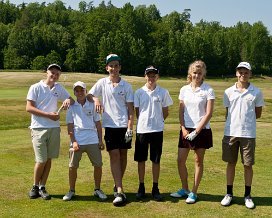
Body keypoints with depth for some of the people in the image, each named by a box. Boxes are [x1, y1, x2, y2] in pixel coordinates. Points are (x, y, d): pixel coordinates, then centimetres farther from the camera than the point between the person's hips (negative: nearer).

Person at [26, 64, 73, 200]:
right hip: (39, 128, -4)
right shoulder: (35, 88, -2)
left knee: (49, 159, 6)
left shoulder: (59, 88, 11)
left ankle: (42, 187, 16)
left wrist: (68, 101, -7)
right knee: (41, 160, -6)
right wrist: (48, 115, -14)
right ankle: (35, 186, 14)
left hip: (54, 128, 4)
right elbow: (29, 108, -8)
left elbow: (71, 99, 19)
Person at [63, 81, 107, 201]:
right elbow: (70, 126, 3)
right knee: (72, 166, 1)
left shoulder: (92, 105, 9)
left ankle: (97, 189, 17)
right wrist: (73, 141, -7)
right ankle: (71, 190, 16)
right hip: (77, 141, -1)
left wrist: (100, 140, 5)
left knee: (98, 165, 1)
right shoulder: (72, 107, 6)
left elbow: (98, 124, 10)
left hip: (93, 141, 1)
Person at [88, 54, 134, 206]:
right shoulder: (102, 83, 4)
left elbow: (130, 108, 0)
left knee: (123, 155, 7)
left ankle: (118, 186, 24)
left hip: (124, 125, 1)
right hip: (110, 125, -1)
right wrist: (96, 100, -9)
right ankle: (120, 192, -9)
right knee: (114, 156, -6)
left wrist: (130, 128, -7)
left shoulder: (126, 86, 2)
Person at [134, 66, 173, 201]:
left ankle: (155, 189, 14)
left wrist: (158, 121, 5)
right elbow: (136, 111, 8)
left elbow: (165, 112, 9)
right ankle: (141, 188, 17)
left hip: (157, 130, 0)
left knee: (156, 160, 5)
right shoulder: (139, 92, 2)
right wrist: (144, 122, 5)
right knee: (141, 160, 6)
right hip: (141, 130, 0)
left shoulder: (163, 92, 2)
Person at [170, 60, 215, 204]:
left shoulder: (208, 90, -5)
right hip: (186, 129, 4)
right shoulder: (184, 90, 6)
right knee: (180, 160, 4)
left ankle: (194, 193, 16)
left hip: (202, 130, -4)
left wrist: (196, 131, -14)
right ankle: (184, 189, 22)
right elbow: (181, 112, 8)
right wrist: (184, 129, -5)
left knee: (198, 161, 5)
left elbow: (208, 114, -9)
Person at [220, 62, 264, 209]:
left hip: (248, 133, -1)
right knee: (231, 163, 9)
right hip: (230, 132, 1)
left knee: (248, 165, 5)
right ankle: (229, 193, 20)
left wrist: (245, 119, 1)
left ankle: (247, 195, 18)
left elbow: (258, 114, 5)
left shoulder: (256, 92, 0)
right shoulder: (229, 92, 4)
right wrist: (233, 122, 5)